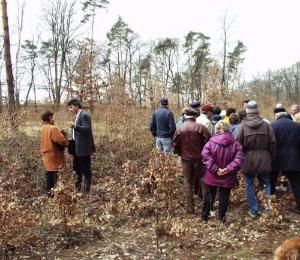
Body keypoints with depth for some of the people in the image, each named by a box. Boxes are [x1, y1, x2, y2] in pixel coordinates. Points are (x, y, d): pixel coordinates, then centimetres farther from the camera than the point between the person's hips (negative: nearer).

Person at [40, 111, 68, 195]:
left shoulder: (43, 128, 9)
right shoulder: (53, 128, -19)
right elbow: (63, 141, -22)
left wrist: (60, 134, 6)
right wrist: (64, 135, -1)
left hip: (47, 155, 9)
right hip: (55, 156, -9)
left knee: (49, 174, 14)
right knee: (57, 176, -3)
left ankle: (49, 192, 21)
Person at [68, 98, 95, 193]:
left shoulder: (84, 115, -14)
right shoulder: (77, 116, 17)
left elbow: (87, 129, -25)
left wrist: (75, 126, -36)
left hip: (83, 148, -10)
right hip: (77, 148, 10)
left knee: (86, 170, 0)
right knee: (77, 169, 18)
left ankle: (86, 190, 8)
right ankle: (77, 188, 30)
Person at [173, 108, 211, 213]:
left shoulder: (179, 129, -3)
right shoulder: (200, 127, -10)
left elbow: (175, 145, 0)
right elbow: (208, 141, -13)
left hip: (186, 159, 1)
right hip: (199, 158, -1)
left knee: (188, 182, 8)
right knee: (201, 180, 17)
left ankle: (190, 207, 8)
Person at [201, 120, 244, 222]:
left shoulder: (211, 142, -11)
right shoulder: (235, 143, -7)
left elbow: (206, 156, -21)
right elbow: (239, 159, -15)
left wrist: (215, 168, -19)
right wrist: (228, 169, -17)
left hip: (212, 176, 0)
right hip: (227, 178, 0)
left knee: (209, 196, 17)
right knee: (224, 197, 13)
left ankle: (204, 216, 28)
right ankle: (221, 218, 22)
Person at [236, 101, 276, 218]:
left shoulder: (242, 126, -8)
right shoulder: (266, 124, -4)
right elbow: (272, 143, 0)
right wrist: (272, 158, 11)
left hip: (248, 160, -1)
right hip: (263, 160, 1)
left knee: (249, 185, 9)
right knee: (266, 183, 17)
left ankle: (253, 210, 13)